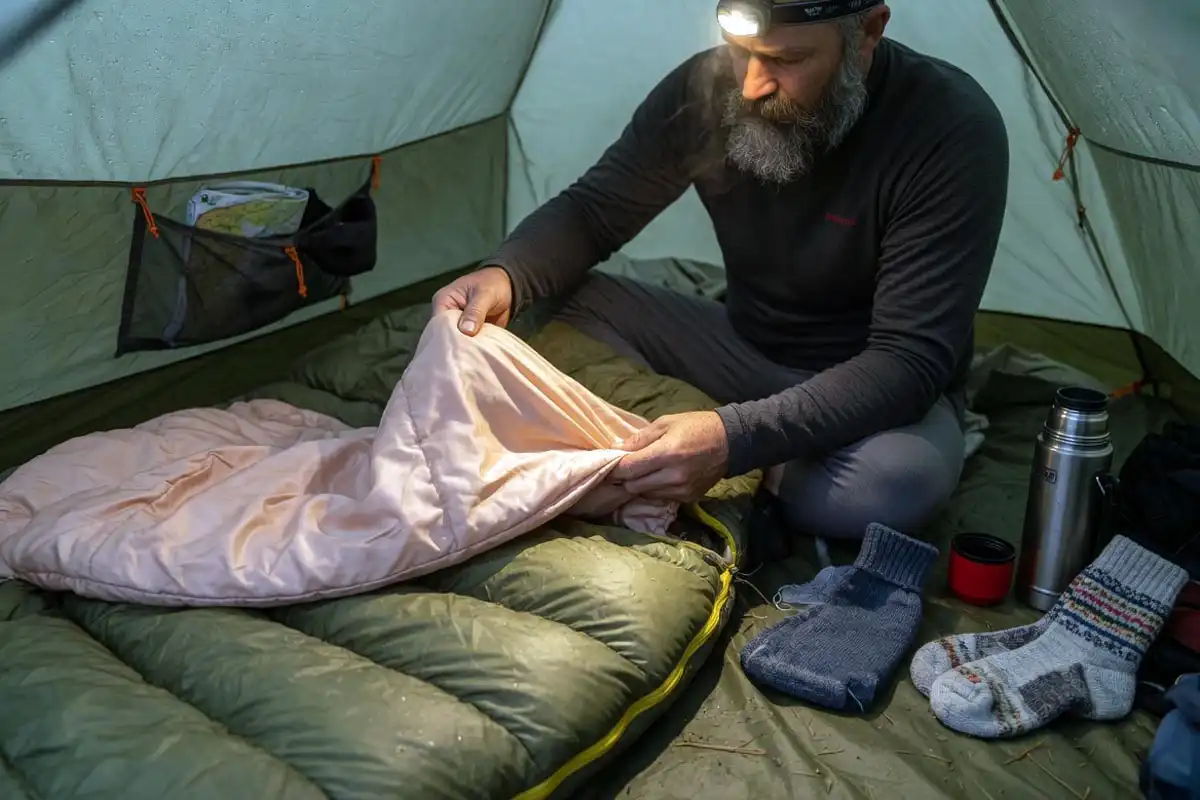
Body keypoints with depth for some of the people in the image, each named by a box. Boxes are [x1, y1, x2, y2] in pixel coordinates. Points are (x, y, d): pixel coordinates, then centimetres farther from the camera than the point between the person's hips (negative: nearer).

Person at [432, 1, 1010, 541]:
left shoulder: (952, 129, -26)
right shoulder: (705, 88, -14)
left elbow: (912, 359, -29)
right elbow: (590, 211, -5)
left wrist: (734, 439, -43)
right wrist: (504, 275, -28)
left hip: (878, 390, -3)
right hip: (745, 348, 4)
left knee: (900, 483, -37)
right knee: (570, 304, -13)